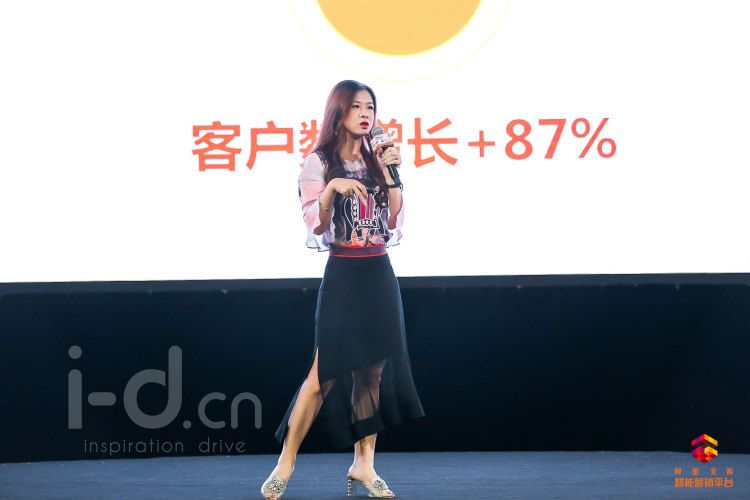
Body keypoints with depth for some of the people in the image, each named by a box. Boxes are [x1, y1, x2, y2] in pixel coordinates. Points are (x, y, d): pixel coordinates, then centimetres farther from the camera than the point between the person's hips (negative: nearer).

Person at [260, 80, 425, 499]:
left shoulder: (377, 161, 11)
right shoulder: (319, 163, -2)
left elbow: (396, 219, 6)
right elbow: (316, 224, -9)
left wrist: (391, 175, -4)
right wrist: (332, 188, -26)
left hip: (380, 275, 5)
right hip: (343, 275, -5)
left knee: (374, 372, 5)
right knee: (325, 374, -8)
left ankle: (364, 465, 10)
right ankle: (285, 464, -1)